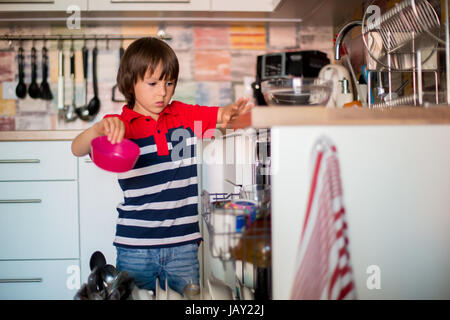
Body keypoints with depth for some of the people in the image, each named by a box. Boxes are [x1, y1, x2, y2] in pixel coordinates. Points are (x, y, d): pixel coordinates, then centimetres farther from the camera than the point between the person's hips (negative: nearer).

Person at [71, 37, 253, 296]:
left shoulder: (187, 116, 7)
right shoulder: (120, 125, -3)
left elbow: (224, 115, 8)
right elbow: (77, 149, -13)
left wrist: (233, 111, -17)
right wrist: (100, 128, -34)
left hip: (183, 245, 2)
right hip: (135, 246, -2)